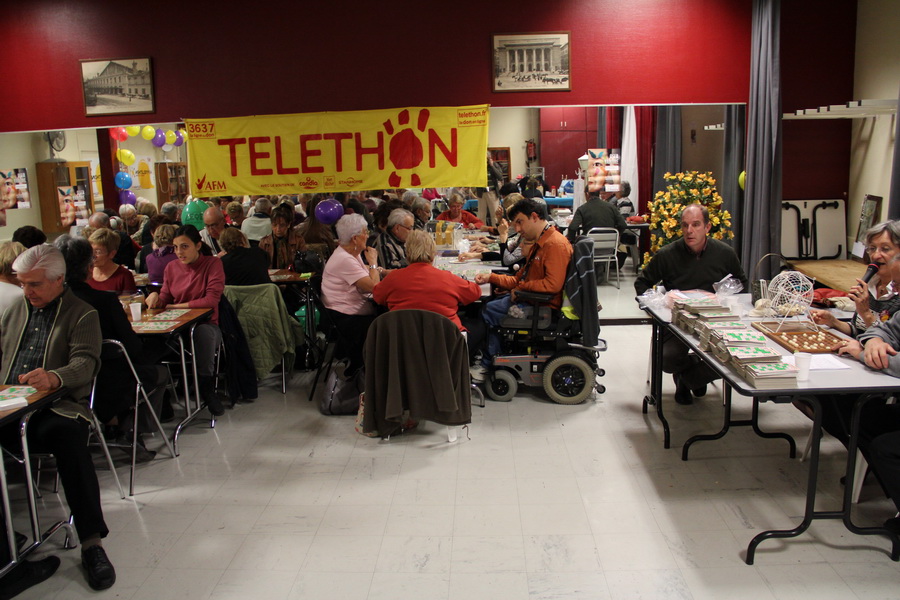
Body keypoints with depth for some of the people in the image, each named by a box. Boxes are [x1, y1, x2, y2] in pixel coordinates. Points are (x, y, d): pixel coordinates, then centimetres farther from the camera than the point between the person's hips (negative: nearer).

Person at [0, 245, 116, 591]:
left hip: (56, 407, -4)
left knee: (70, 435, -37)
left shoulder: (82, 314, 6)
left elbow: (86, 362, -8)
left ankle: (92, 542, -31)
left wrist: (55, 377, -30)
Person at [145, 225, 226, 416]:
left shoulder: (213, 264, -2)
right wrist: (156, 297, -14)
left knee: (203, 331, -39)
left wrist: (175, 306, -7)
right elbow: (164, 300, 12)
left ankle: (206, 385, -19)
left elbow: (211, 300, -13)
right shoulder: (171, 267, 12)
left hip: (207, 324, -3)